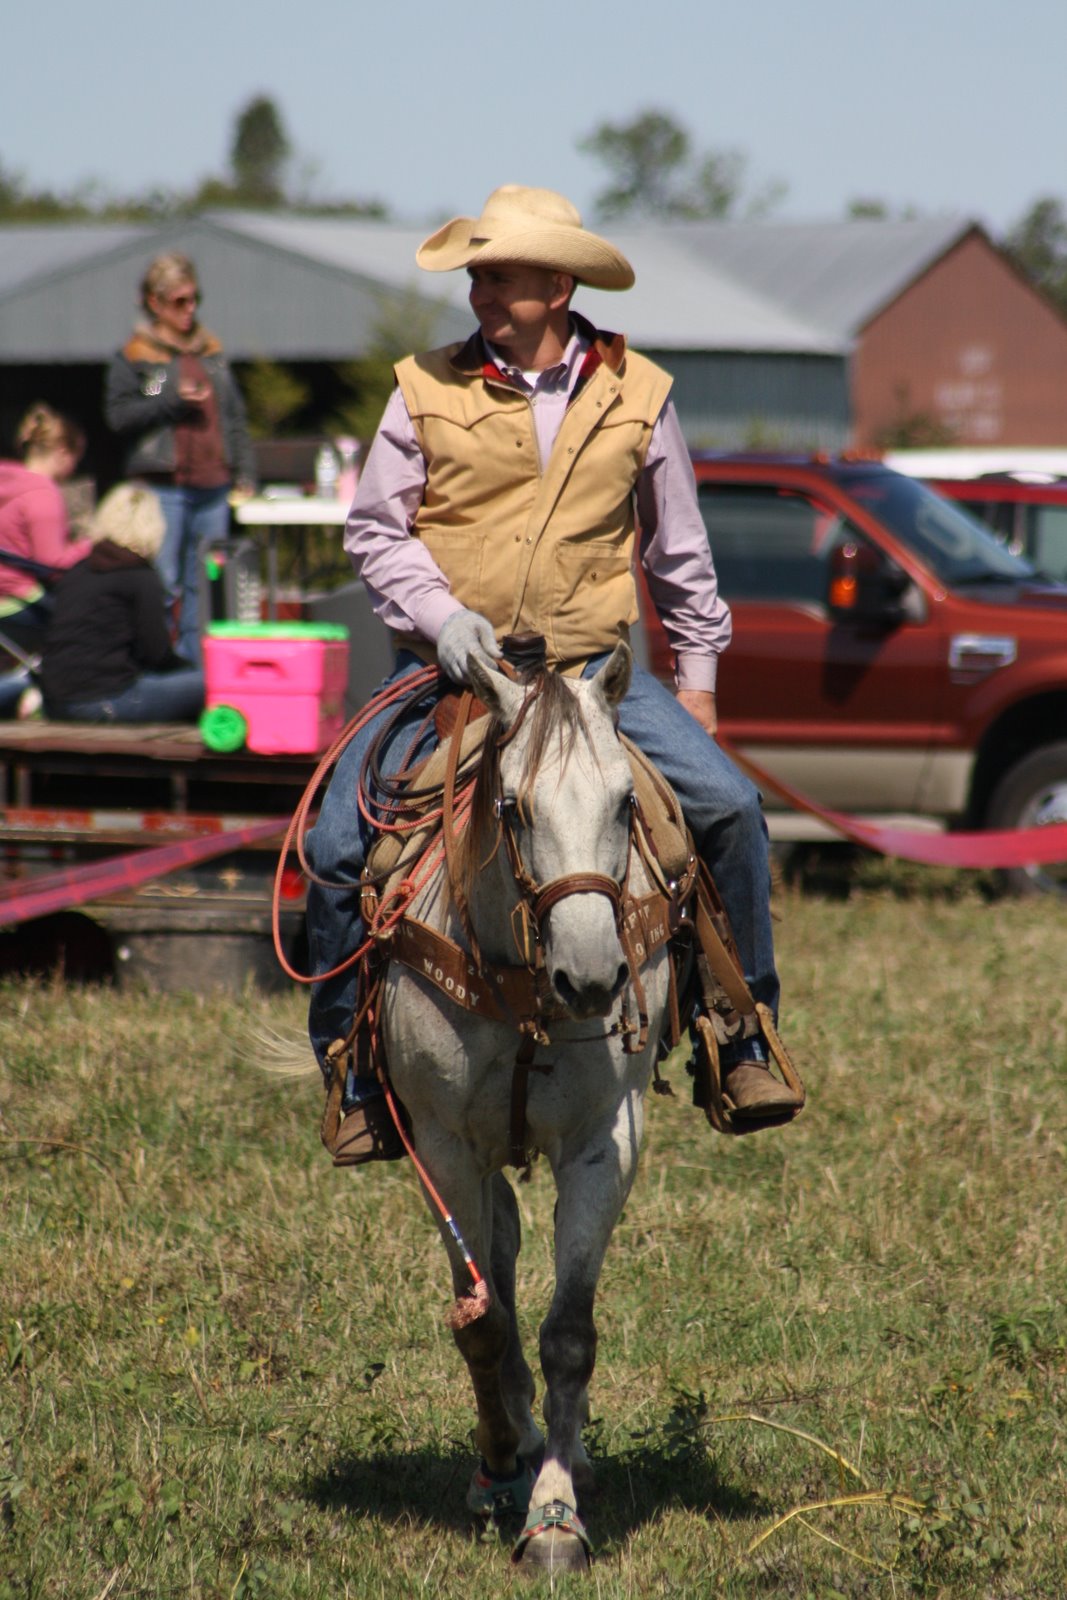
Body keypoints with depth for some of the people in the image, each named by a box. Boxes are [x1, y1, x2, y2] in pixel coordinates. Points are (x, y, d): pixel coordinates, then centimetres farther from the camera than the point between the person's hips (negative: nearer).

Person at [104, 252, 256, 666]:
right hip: (163, 487, -5)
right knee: (162, 584, -8)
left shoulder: (211, 352, 17)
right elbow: (118, 414, -7)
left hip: (213, 486, 5)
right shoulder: (134, 356, 2)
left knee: (206, 584, 6)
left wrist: (244, 474, 11)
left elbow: (234, 417, 19)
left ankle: (198, 667, 11)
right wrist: (172, 402, -15)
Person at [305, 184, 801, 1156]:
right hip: (449, 670, 0)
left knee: (729, 808, -17)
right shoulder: (429, 391, 1)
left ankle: (743, 1043, -2)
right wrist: (438, 613, -15)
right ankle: (356, 1074, 2)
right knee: (339, 848, -16)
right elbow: (374, 529, 2)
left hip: (593, 670, 0)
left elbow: (679, 548, 15)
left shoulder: (637, 395, 5)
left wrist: (699, 673, 14)